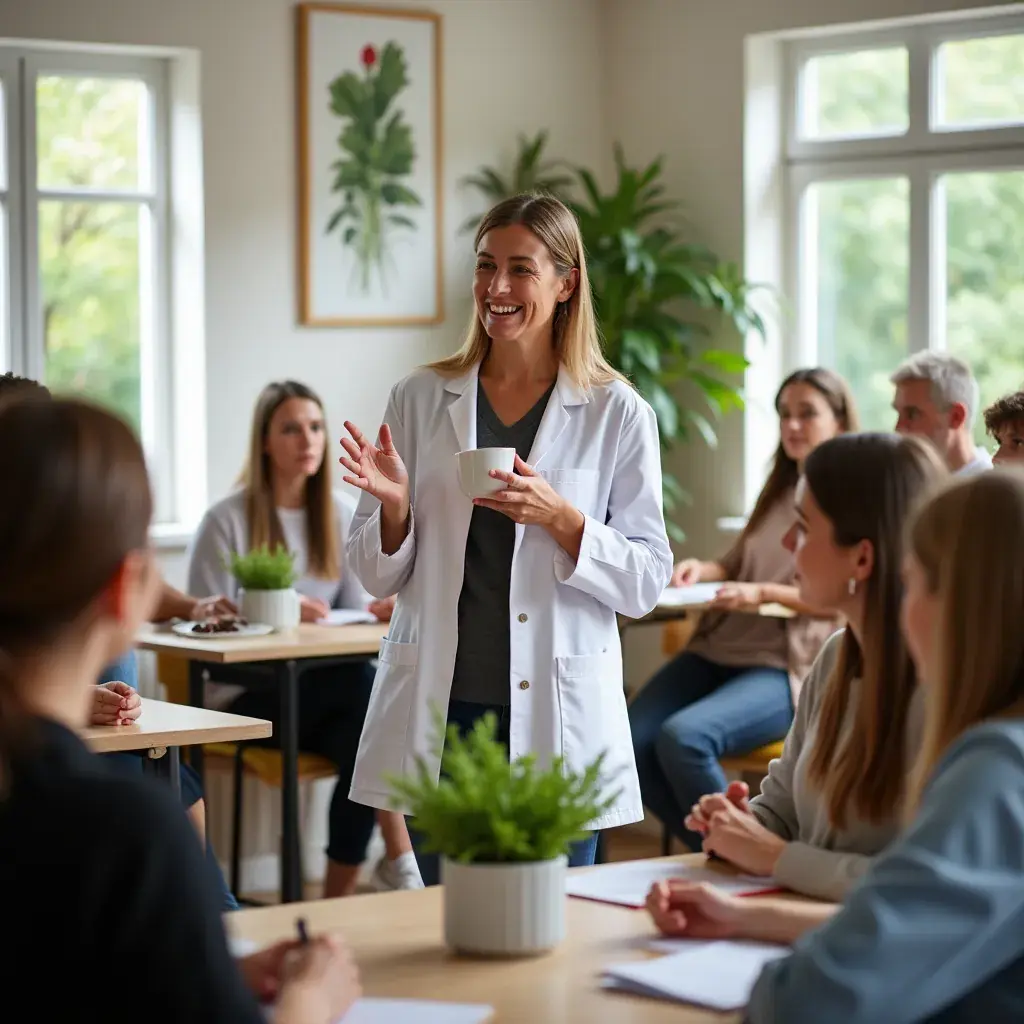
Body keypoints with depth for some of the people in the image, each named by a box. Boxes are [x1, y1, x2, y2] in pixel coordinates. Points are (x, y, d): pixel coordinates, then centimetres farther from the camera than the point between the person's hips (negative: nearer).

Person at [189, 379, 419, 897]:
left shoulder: (342, 514, 11)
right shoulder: (227, 520, -6)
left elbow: (355, 607, 8)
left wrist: (376, 610, -17)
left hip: (323, 689, 5)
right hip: (245, 694, -5)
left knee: (361, 741, -31)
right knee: (364, 682, -33)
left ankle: (337, 900, -22)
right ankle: (398, 858, -29)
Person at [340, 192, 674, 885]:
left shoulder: (619, 414, 1)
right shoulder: (421, 399, 7)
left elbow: (647, 581, 0)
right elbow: (378, 575, 9)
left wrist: (561, 518, -15)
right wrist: (394, 506, -11)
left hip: (557, 720, -1)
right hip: (440, 711, 2)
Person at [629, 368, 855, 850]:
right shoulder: (778, 490, 22)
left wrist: (764, 594, -21)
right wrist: (702, 570, 1)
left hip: (786, 666, -7)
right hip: (721, 648, 7)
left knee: (682, 738, -32)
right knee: (629, 741, -18)